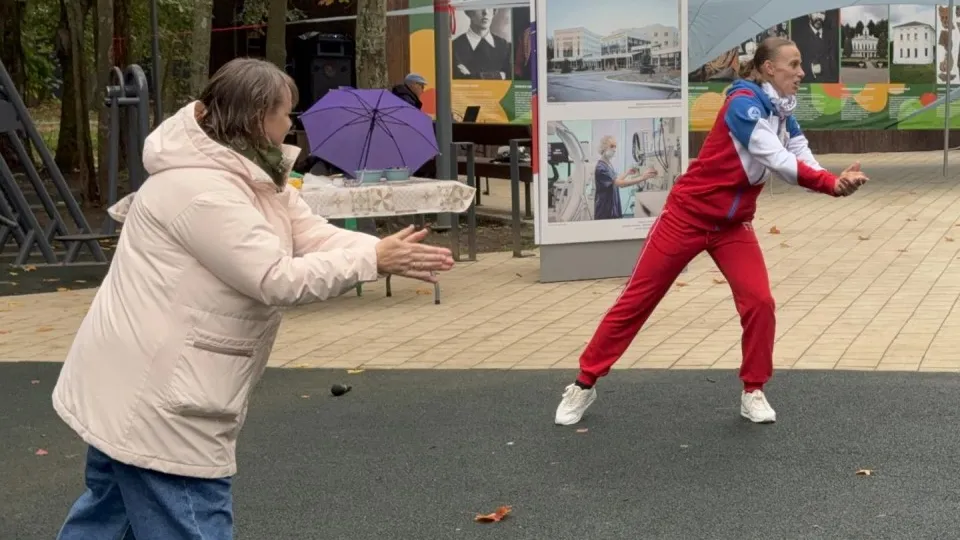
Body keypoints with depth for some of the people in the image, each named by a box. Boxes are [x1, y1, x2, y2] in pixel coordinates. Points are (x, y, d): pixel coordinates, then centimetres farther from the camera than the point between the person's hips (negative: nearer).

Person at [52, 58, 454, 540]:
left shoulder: (250, 173, 10)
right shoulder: (202, 189, -24)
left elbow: (313, 235, 4)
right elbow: (277, 279, -26)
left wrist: (390, 253, -11)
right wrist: (374, 260, -20)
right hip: (152, 395, -11)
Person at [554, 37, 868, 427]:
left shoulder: (784, 114, 3)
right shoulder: (743, 103, -21)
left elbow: (803, 159, -8)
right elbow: (779, 162, -28)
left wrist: (837, 183, -27)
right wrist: (831, 181, -32)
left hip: (733, 224, 7)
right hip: (689, 215, -6)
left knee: (759, 302, -9)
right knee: (638, 298, 1)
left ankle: (753, 392, 9)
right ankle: (584, 384, 12)